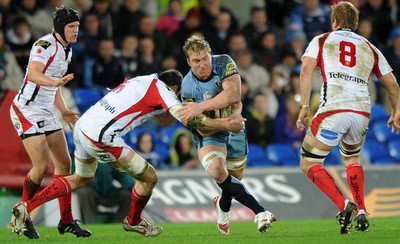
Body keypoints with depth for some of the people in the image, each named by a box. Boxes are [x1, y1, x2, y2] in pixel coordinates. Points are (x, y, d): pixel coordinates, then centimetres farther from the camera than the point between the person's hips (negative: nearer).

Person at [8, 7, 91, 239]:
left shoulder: (67, 50, 10)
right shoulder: (44, 45, -18)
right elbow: (34, 74, -36)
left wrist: (64, 111, 17)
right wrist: (55, 82, -53)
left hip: (46, 112, 9)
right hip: (27, 110, -9)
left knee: (64, 163, 7)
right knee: (42, 166, -14)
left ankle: (66, 220, 16)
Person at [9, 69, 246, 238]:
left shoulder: (142, 81, 22)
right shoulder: (160, 89, -4)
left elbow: (163, 119, 27)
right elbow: (188, 119, -13)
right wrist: (225, 125, -7)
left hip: (82, 126, 9)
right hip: (101, 137, -9)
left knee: (81, 179, 31)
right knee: (149, 177, 4)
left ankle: (26, 207, 22)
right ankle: (133, 221, 30)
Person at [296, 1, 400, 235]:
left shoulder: (321, 41, 15)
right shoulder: (370, 48, 23)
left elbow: (307, 68, -2)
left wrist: (304, 106, -4)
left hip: (333, 110, -4)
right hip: (362, 112, 4)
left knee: (309, 163, 9)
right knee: (351, 158, 31)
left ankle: (344, 205, -11)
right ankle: (361, 212, 17)